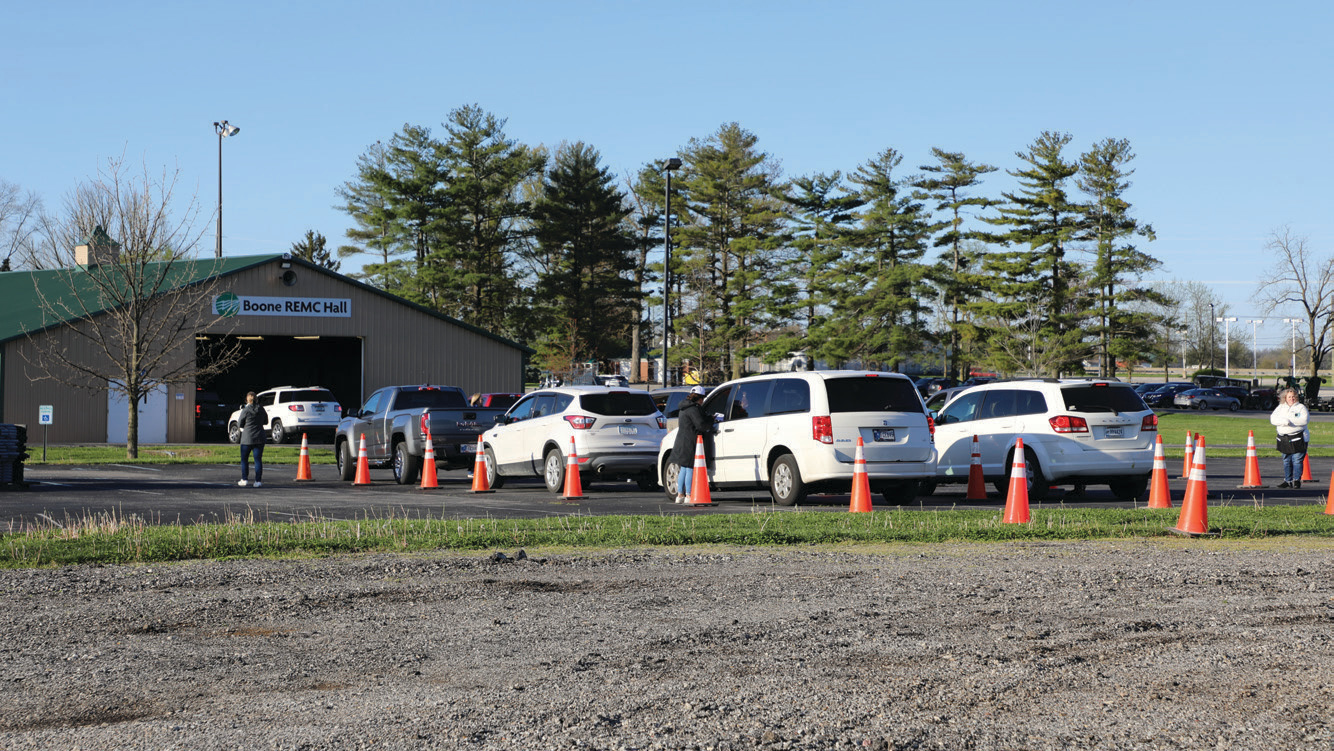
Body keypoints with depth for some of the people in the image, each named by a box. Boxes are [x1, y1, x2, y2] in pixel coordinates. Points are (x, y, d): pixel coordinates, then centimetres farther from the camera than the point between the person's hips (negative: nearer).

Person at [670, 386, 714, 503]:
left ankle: (680, 494, 16)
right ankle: (688, 496, -7)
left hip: (681, 444, 10)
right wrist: (711, 423, -2)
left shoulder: (684, 408, 18)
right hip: (689, 444, -10)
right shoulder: (694, 409, -14)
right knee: (690, 469, -7)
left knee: (684, 469, 14)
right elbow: (701, 425, -20)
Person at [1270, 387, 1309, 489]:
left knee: (1297, 460, -7)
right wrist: (1285, 421, -17)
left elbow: (1305, 419, -13)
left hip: (1298, 438, -4)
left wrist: (1290, 421, -15)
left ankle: (1297, 480, -2)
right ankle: (1288, 480, 14)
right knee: (1286, 461, 8)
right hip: (1284, 438, 4)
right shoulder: (1280, 407, 14)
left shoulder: (1301, 407, 4)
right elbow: (1273, 419, 0)